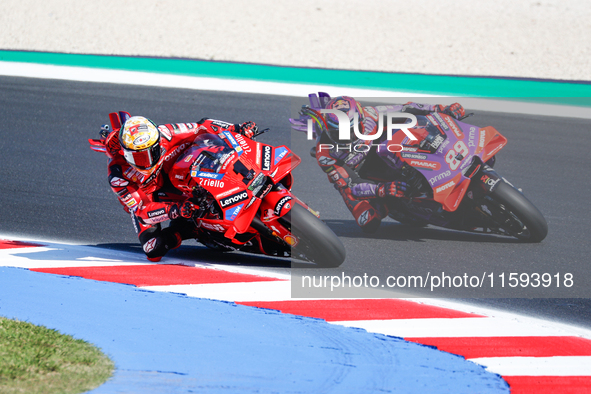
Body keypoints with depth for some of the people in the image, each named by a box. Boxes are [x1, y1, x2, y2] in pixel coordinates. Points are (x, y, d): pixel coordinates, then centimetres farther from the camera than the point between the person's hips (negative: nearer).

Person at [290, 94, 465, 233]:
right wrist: (383, 189, -54)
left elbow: (405, 109, -20)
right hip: (350, 176, -3)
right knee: (370, 225, -19)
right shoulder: (324, 153, -36)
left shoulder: (368, 116, -30)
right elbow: (351, 185, -38)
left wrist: (441, 109, -26)